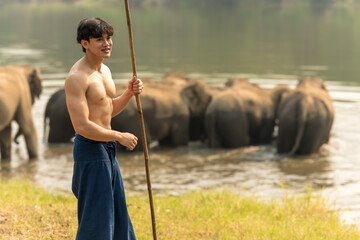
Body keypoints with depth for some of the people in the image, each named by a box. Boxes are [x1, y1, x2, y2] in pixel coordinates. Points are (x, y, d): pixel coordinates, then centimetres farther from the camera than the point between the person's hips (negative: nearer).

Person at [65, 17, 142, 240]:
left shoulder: (105, 70, 9)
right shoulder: (77, 77, -20)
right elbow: (82, 126, -25)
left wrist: (130, 93, 2)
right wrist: (120, 136, -17)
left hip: (108, 149, 9)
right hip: (90, 149, -9)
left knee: (117, 211, 19)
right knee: (95, 216, -3)